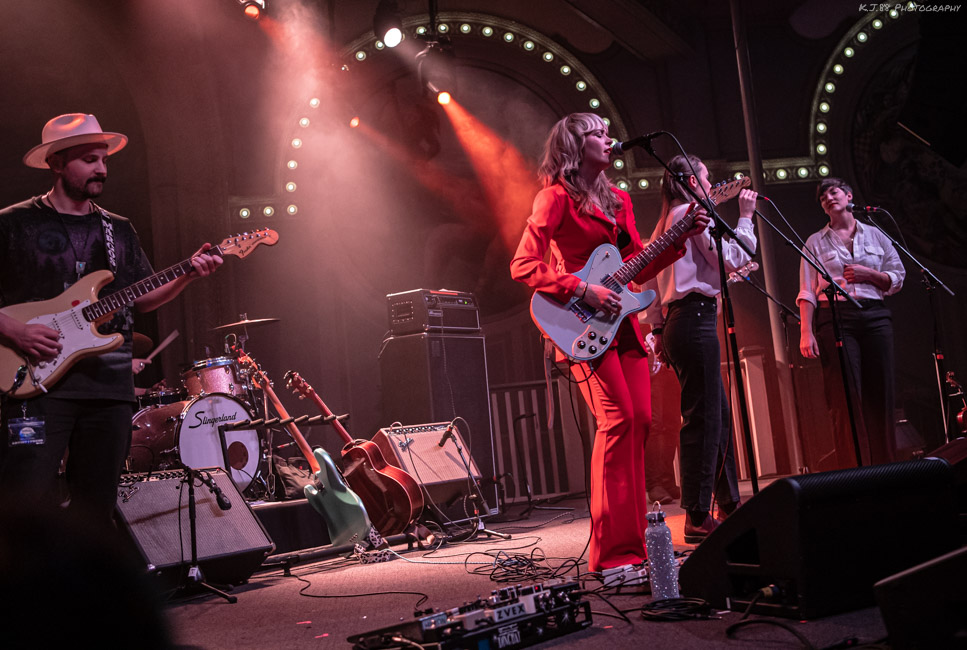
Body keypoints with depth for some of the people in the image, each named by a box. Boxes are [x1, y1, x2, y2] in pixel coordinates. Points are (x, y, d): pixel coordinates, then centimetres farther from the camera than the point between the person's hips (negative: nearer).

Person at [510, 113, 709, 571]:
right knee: (618, 420, -15)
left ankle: (634, 538, 14)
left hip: (621, 320, 8)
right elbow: (523, 266, -13)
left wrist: (681, 238, 7)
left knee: (640, 420, 3)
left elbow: (639, 266, 18)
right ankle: (613, 549, -9)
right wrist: (582, 291, -19)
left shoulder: (617, 200, 19)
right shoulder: (556, 197, -4)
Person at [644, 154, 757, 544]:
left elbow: (651, 282, 21)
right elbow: (732, 260, -9)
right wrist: (745, 216, 1)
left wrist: (658, 329, 21)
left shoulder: (667, 222, 22)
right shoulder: (692, 213, -5)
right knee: (702, 418, -10)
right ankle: (698, 519, -8)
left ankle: (728, 505, 23)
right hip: (695, 319, -10)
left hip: (675, 323, 10)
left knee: (719, 413, 15)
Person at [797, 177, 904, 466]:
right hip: (834, 318, -2)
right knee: (846, 398, -9)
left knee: (880, 396, 0)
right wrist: (806, 332, -9)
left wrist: (868, 274, -5)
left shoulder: (874, 235, 16)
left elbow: (898, 278, 14)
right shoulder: (816, 242, 11)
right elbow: (807, 291, 3)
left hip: (875, 316, 2)